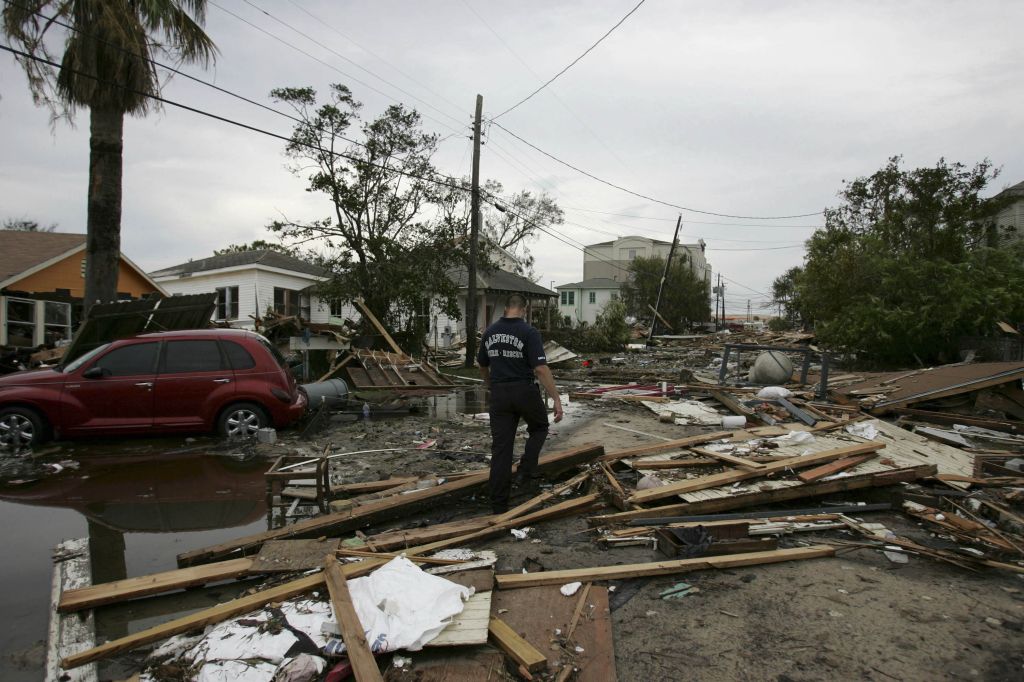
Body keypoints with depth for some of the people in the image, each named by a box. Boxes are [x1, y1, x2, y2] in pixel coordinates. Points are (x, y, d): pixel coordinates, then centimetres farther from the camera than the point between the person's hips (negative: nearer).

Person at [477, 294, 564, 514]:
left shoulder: (490, 332, 6)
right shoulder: (529, 333, -12)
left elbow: (482, 366, 17)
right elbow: (541, 369, -19)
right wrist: (556, 399, -17)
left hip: (499, 394, 4)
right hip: (525, 392, -4)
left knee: (501, 448, 5)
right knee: (539, 428, 27)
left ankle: (499, 506, 6)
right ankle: (527, 469, 10)